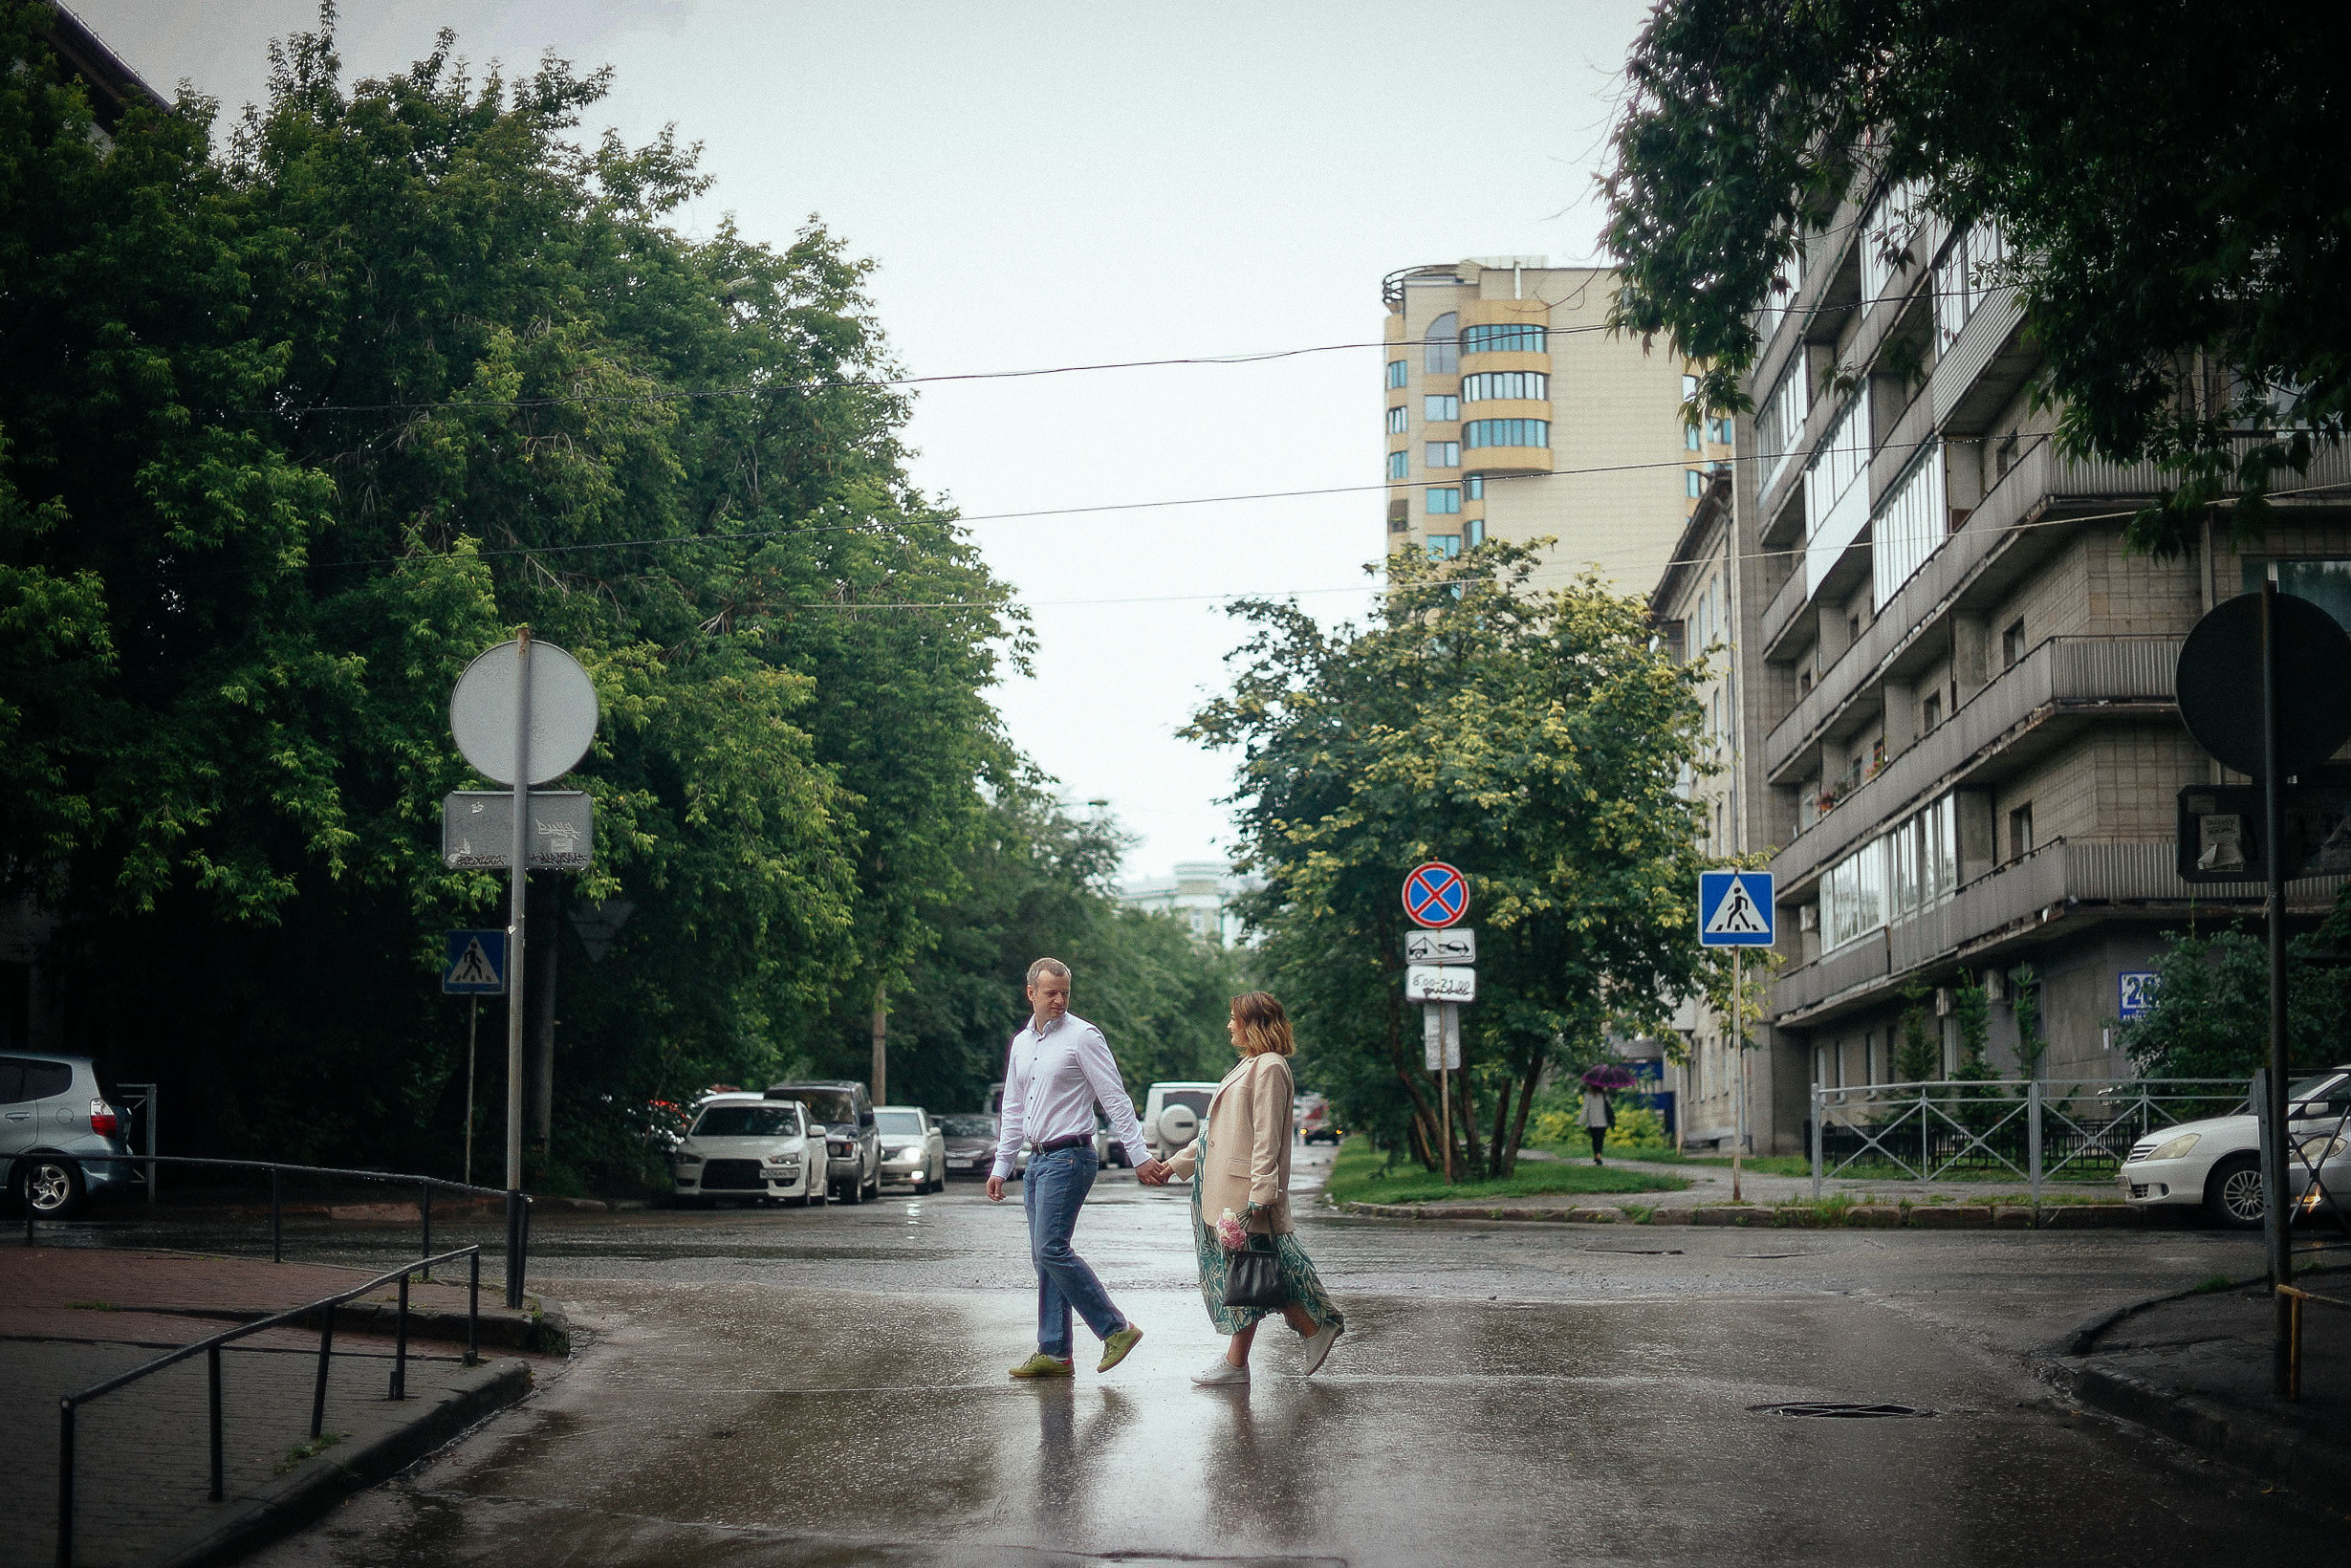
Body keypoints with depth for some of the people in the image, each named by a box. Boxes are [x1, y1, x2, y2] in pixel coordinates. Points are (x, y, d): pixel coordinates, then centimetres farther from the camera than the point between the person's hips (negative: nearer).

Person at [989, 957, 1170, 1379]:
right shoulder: (1021, 1043, 14)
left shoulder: (1083, 1036, -8)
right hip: (1038, 1159, 8)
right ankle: (1054, 1354, 9)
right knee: (1044, 1256, 6)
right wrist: (1001, 1166, 20)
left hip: (1069, 1157, -8)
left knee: (1051, 1248, -16)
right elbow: (1013, 1110, 22)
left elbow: (1116, 1100, -10)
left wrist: (1139, 1156, -14)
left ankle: (1116, 1328, -8)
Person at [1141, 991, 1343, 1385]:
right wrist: (1173, 1165, 25)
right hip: (1223, 1190, 10)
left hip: (1246, 1192, -10)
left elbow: (1266, 1138, -18)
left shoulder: (1270, 1068, -11)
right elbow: (1218, 1131, 25)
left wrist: (1258, 1196, -22)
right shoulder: (1248, 1066, 20)